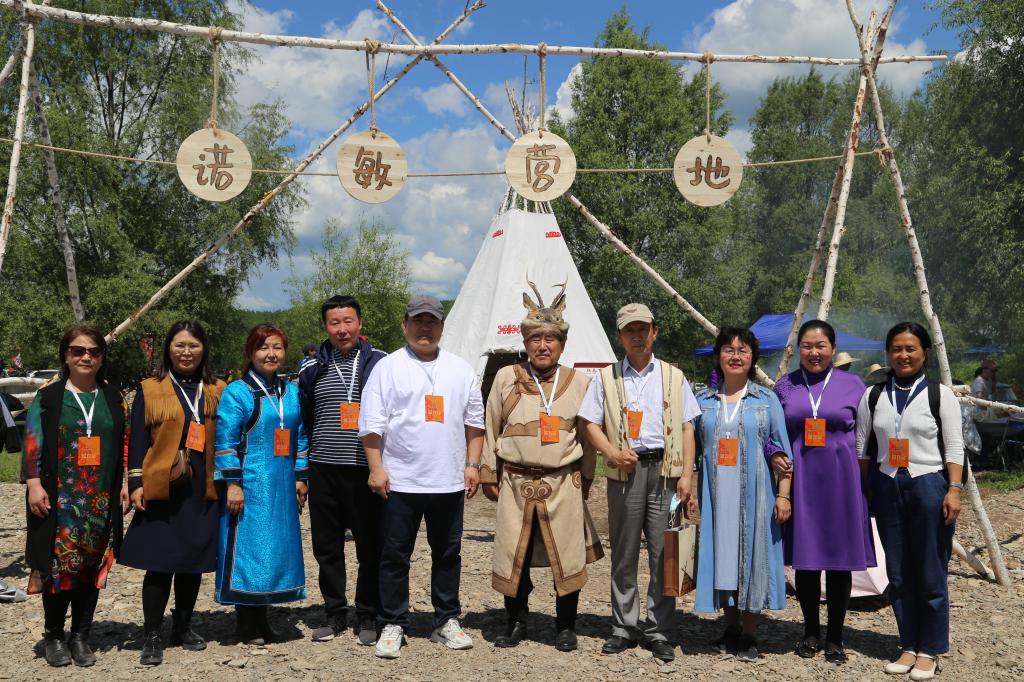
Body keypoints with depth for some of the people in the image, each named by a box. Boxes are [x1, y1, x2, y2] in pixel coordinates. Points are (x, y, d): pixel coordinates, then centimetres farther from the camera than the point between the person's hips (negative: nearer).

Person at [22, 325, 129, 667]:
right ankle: (54, 636, 15)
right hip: (59, 497, -2)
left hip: (101, 499, 3)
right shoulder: (48, 396, 2)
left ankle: (80, 636, 17)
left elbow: (125, 443, 11)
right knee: (58, 566, -2)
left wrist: (125, 484, 5)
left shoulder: (113, 397, 9)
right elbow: (33, 443, -2)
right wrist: (34, 484, -10)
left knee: (92, 566, 6)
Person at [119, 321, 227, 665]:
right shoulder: (149, 390, 3)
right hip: (162, 488, -3)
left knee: (194, 561, 11)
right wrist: (136, 483, -6)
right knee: (160, 562, -2)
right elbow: (138, 439, 1)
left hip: (204, 491, 3)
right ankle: (151, 637, 9)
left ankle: (183, 628, 26)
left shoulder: (217, 391, 10)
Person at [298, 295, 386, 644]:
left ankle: (367, 615, 17)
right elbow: (303, 419, 17)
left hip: (367, 470, -2)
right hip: (324, 470, 2)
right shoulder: (312, 368, 8)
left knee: (371, 547, 3)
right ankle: (334, 613, 23)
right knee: (327, 547, 9)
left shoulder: (380, 363, 2)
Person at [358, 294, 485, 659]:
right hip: (399, 480, -3)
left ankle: (447, 621, 25)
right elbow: (372, 424, -4)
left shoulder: (460, 369, 10)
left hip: (449, 481, 3)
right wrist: (376, 469, -9)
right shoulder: (388, 367, 0)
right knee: (394, 556, 4)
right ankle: (392, 625, 15)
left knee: (447, 554, 12)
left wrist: (473, 464, 7)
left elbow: (474, 422, 13)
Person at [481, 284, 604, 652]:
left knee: (567, 556, 3)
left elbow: (588, 433, 10)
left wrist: (585, 477, 9)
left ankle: (566, 626, 20)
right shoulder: (506, 378, 4)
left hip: (564, 484, 0)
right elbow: (491, 429, 8)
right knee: (513, 554, 5)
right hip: (515, 482, 1)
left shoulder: (580, 382, 4)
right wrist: (488, 474, 7)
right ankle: (516, 622, 24)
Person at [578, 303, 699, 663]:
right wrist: (613, 453, -11)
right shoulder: (606, 378, 10)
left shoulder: (673, 376, 12)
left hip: (664, 470, 0)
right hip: (625, 471, 0)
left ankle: (660, 631, 11)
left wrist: (687, 474, -1)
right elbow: (592, 424, 6)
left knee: (664, 554, 1)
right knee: (624, 554, 6)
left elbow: (687, 428, 9)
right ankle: (624, 627, 17)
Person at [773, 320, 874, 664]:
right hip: (799, 479, 1)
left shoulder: (852, 384, 3)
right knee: (805, 557, 8)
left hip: (840, 480, -1)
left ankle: (835, 638, 18)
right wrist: (775, 457, -8)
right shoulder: (785, 385, 7)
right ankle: (811, 632, 24)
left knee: (839, 560, 5)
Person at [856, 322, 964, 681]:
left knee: (931, 573, 0)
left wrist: (954, 489, -10)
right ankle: (909, 646, 20)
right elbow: (860, 447, 12)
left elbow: (954, 447, -2)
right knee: (898, 573, 8)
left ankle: (930, 650, 12)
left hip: (929, 486, -3)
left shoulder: (940, 394, 0)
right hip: (887, 488, 4)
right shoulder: (873, 396, 8)